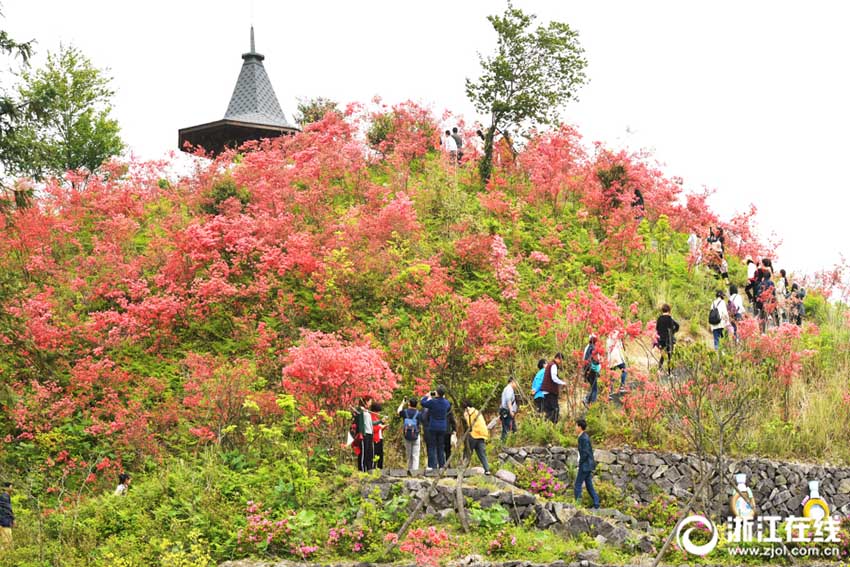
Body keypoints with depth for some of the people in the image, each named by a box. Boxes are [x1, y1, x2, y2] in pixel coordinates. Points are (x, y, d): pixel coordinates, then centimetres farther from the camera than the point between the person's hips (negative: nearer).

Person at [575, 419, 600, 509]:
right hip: (588, 465, 10)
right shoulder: (585, 437, 13)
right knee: (589, 485, 11)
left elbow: (585, 453, -21)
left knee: (578, 484, -4)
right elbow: (590, 451, 18)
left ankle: (578, 503, -2)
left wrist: (580, 464, -13)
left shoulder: (584, 438, -17)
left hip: (585, 465, -10)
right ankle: (596, 504, 10)